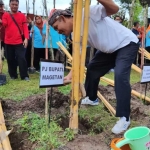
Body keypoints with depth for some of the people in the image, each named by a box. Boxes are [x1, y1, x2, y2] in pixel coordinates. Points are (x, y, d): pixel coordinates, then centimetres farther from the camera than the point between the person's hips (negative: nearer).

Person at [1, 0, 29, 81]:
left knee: (21, 58, -6)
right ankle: (13, 75, 21)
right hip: (8, 42, 2)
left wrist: (26, 38, -10)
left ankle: (24, 76, 4)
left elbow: (25, 28, 2)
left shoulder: (22, 15, 6)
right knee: (10, 59, 8)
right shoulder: (6, 15, 7)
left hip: (19, 42, -1)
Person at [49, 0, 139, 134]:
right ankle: (92, 98, 36)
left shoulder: (88, 13, -24)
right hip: (110, 49, 9)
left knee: (120, 76, -24)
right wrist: (70, 76, -16)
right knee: (92, 68, 15)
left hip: (127, 44, -8)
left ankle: (124, 117, -11)